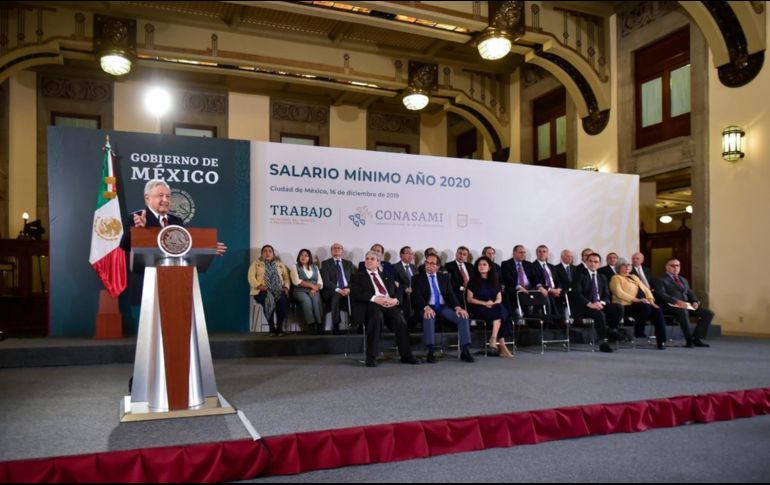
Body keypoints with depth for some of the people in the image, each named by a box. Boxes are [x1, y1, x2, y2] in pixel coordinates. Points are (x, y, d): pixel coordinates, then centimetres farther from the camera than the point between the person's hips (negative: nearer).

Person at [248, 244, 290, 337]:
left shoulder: (280, 264, 25)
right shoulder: (256, 263, 17)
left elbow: (286, 277, 17)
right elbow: (251, 277, 4)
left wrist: (286, 287, -3)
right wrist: (259, 285, -14)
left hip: (279, 290, 2)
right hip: (263, 290, -2)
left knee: (283, 300, -34)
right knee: (269, 300, -38)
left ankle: (279, 327, -23)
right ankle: (272, 328, -26)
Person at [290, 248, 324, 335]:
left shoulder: (315, 267, 20)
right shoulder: (295, 267, 11)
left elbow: (320, 282, 10)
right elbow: (296, 281, -6)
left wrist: (315, 289, -12)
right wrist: (311, 285, -10)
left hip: (314, 291, 2)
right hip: (300, 291, -2)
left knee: (316, 300, -33)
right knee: (306, 300, -36)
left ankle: (319, 326, -38)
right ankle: (312, 326, -38)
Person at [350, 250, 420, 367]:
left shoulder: (386, 277, 30)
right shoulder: (358, 277, 19)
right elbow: (356, 294, 1)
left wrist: (395, 300, -5)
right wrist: (375, 298, -14)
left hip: (390, 304, 3)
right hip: (371, 305, -3)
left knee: (399, 319, -28)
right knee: (377, 316, -37)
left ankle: (406, 355, -18)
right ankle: (371, 357, -30)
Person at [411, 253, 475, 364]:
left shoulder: (444, 277, 17)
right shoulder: (417, 278, 6)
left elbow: (450, 294, 6)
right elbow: (417, 296, -7)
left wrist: (458, 307, -14)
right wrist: (426, 307, -28)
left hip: (444, 307, 3)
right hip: (428, 308, -3)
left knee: (463, 316, -22)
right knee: (429, 316, -39)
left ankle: (465, 351, -19)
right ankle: (430, 352, -36)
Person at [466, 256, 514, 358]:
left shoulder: (494, 280, 15)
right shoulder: (473, 281, 4)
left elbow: (499, 299, 10)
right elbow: (469, 299, -2)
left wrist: (493, 303, -13)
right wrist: (484, 303, -16)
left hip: (494, 308, 4)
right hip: (478, 309, -4)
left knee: (500, 309, -31)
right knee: (499, 312, -30)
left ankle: (493, 339, -36)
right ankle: (501, 346, -33)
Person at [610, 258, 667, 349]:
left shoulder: (634, 277, 28)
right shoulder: (616, 278, 4)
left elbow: (645, 289, 20)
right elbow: (619, 293, -12)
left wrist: (651, 300, -1)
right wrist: (637, 300, -20)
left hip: (644, 304, 7)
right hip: (627, 306, -7)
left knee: (657, 310, -21)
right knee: (645, 307, -34)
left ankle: (661, 340, -21)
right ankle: (639, 332, -15)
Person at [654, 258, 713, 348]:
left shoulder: (683, 280, 26)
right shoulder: (660, 280, 3)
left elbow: (690, 293, 24)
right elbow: (661, 295, -12)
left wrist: (694, 302, 0)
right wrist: (677, 301, -24)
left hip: (686, 305, 7)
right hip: (671, 306, -7)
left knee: (708, 313, -10)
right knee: (683, 312, -40)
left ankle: (696, 338, -11)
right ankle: (689, 340, -31)